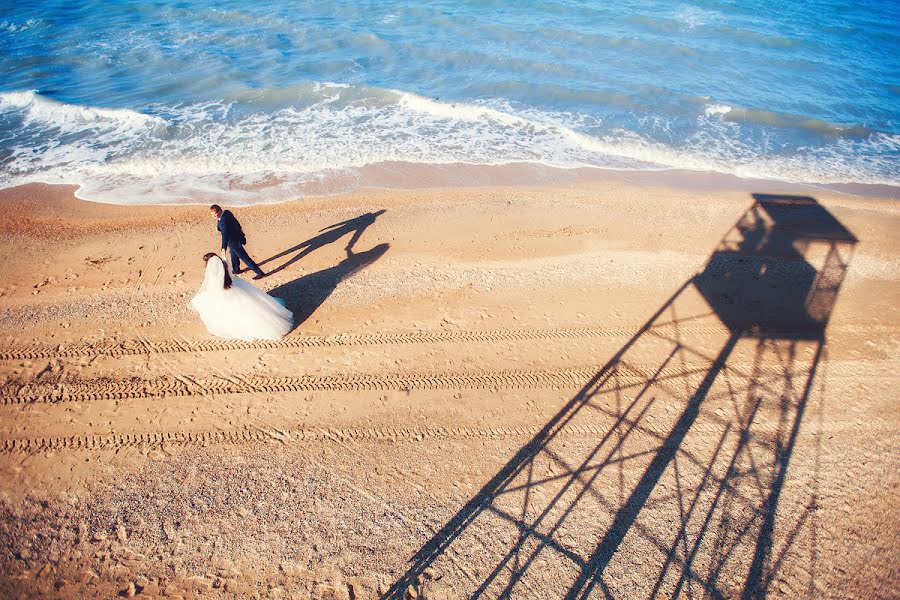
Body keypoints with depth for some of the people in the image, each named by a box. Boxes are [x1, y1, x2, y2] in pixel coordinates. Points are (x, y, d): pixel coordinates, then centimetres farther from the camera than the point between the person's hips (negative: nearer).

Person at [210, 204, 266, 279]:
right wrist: (241, 233, 28)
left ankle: (259, 273, 8)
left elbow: (225, 235, -43)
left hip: (234, 242, -9)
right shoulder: (227, 212, -6)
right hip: (237, 236, 9)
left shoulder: (223, 221, -34)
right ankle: (236, 269, 51)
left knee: (245, 258, 1)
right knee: (234, 256, 30)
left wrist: (223, 249, -51)